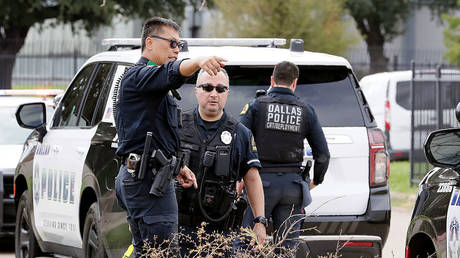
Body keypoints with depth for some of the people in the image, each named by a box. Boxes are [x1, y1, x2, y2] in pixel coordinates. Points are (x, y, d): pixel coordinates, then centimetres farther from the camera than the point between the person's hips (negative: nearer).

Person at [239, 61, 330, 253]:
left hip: (262, 182, -2)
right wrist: (315, 182, 25)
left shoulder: (256, 105, 0)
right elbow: (323, 154, 9)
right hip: (292, 184, 2)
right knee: (286, 248, 5)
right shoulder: (306, 111, 7)